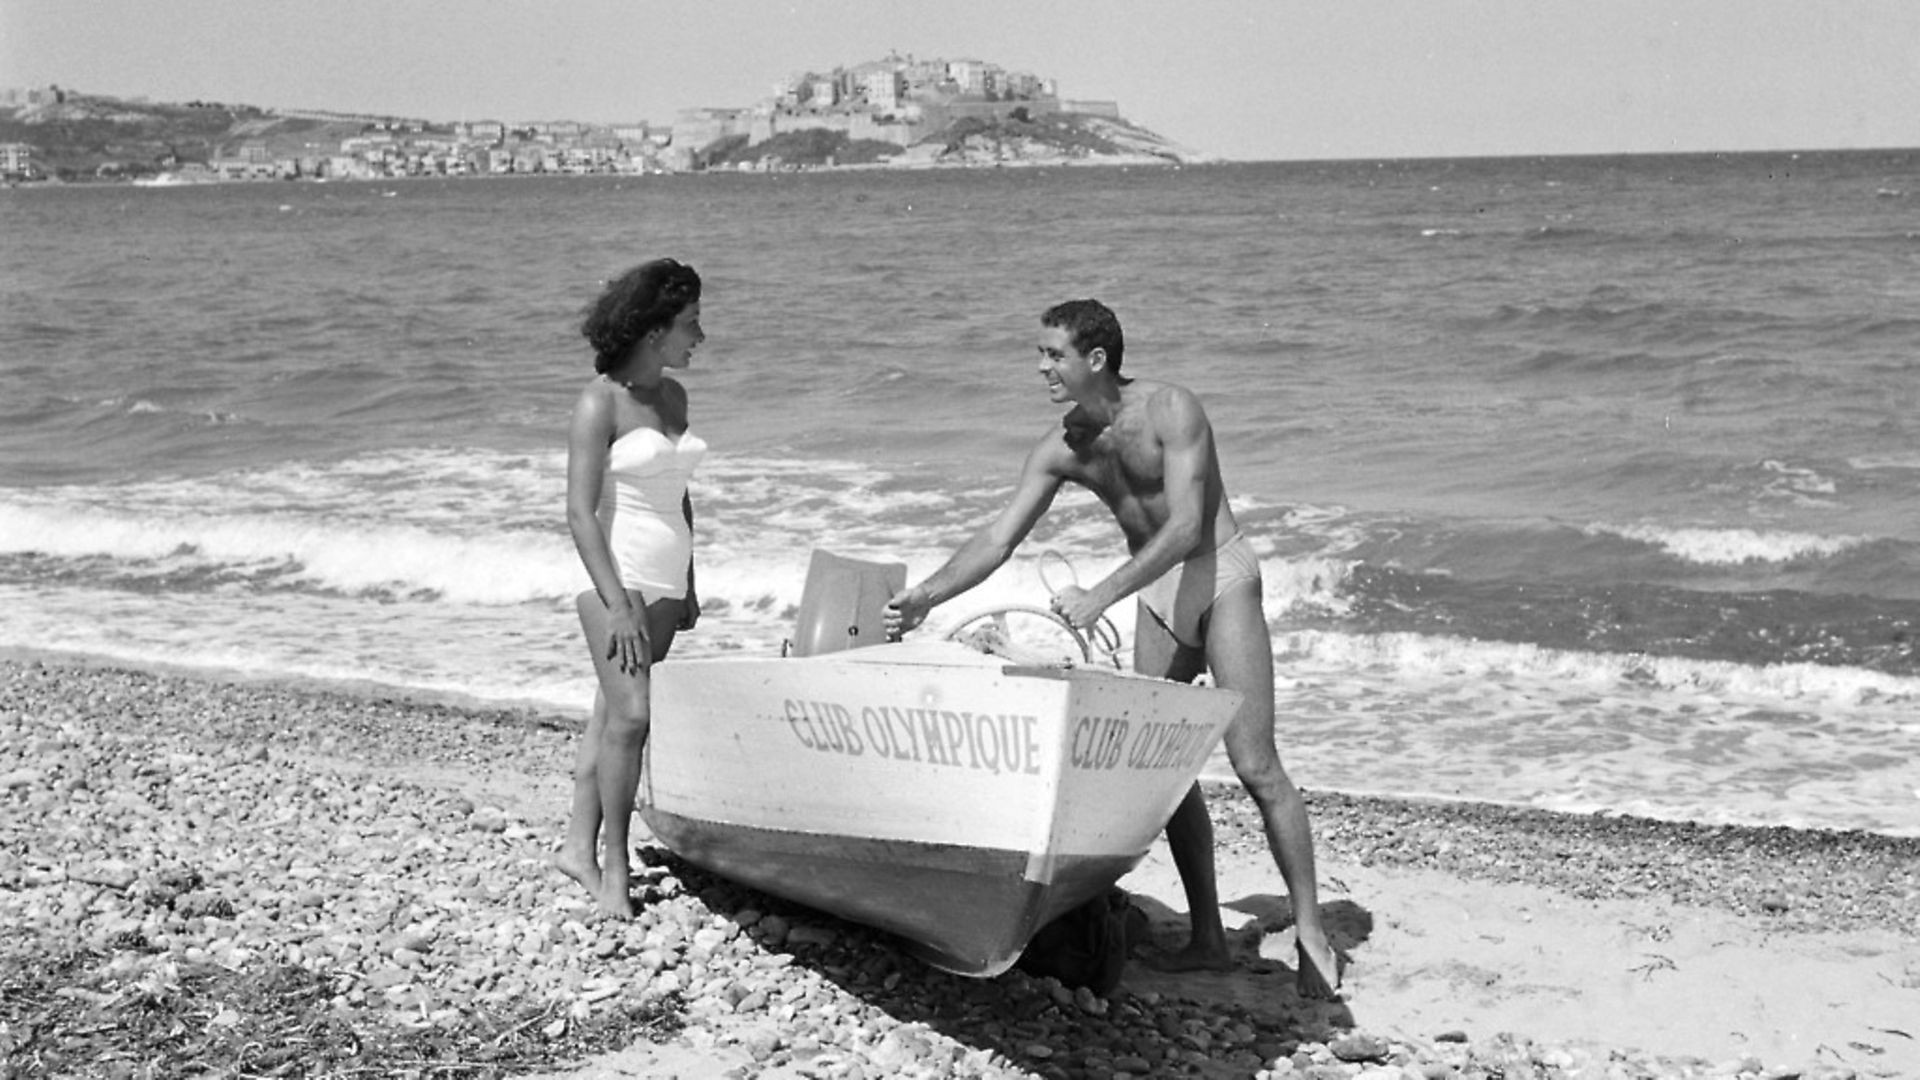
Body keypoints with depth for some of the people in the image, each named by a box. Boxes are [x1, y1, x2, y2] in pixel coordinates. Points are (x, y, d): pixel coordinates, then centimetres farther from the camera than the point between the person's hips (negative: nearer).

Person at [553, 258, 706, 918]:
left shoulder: (673, 396, 11)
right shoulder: (600, 402, -11)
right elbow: (581, 512, -15)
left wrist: (688, 588, 18)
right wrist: (618, 604, -20)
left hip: (663, 585, 7)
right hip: (616, 576, -7)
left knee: (612, 716, 11)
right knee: (630, 716, -14)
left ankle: (579, 847, 19)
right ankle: (614, 869, -5)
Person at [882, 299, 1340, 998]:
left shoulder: (1170, 411, -21)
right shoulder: (1061, 450, -3)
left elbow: (1185, 528, -29)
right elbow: (999, 538, -2)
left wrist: (1100, 596, -37)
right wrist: (929, 594, -15)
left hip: (1220, 577, -6)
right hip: (1155, 593, 7)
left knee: (1254, 765, -10)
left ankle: (1310, 932, -2)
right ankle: (1207, 938, 11)